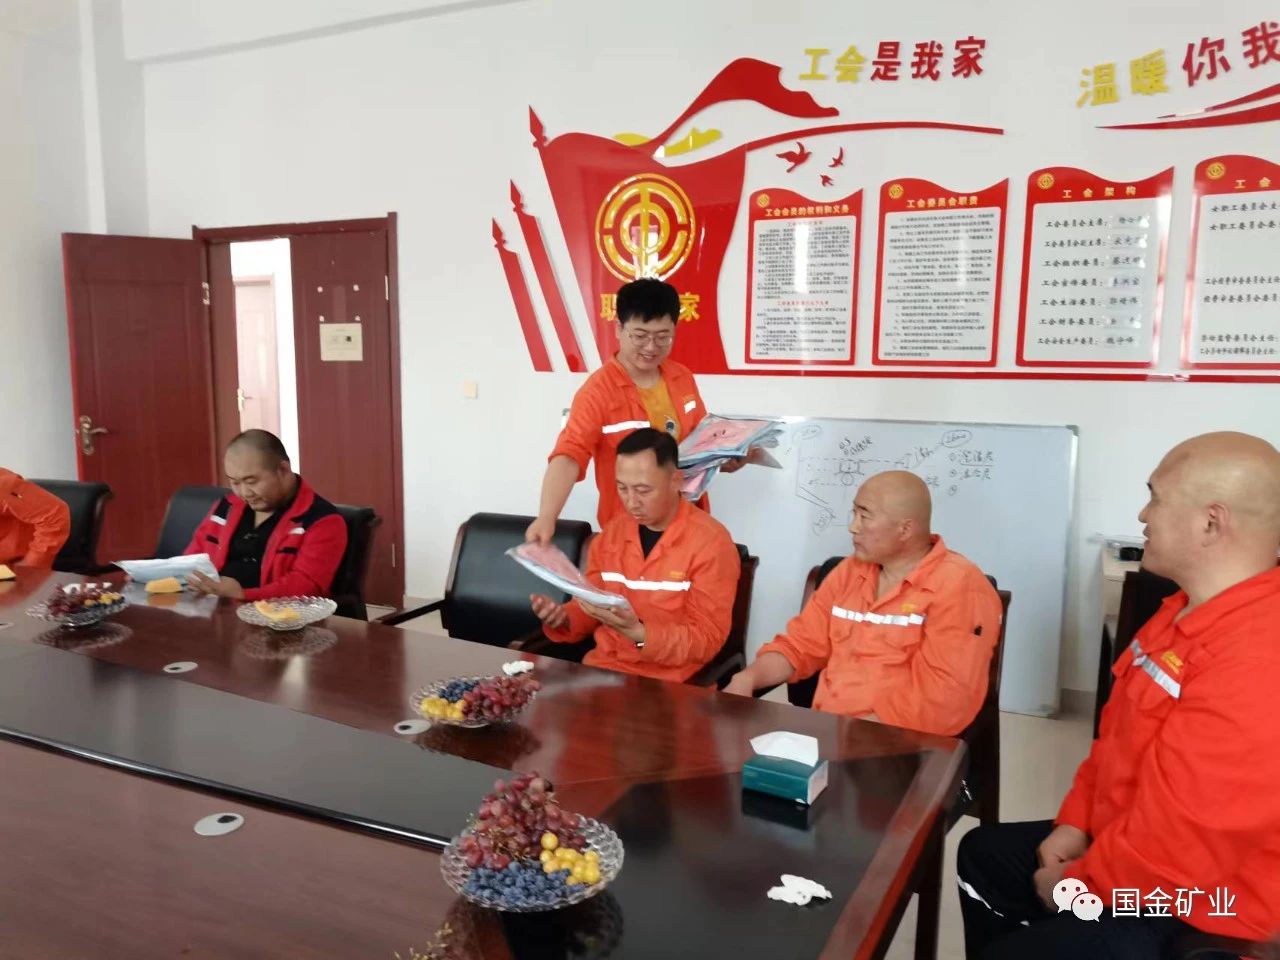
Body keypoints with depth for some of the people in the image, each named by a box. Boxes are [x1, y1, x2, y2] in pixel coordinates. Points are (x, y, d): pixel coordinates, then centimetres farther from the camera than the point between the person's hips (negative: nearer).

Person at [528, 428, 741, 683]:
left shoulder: (711, 541, -11)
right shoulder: (610, 534, 8)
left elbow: (707, 639, -12)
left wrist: (638, 633, -25)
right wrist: (563, 618, -6)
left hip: (672, 682, -4)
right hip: (602, 669, 4)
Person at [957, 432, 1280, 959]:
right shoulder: (1192, 609, 3)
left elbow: (1179, 846, -31)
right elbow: (1118, 732, 11)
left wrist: (1075, 883, -16)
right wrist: (1074, 822, 5)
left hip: (1193, 913, -10)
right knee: (983, 855, 21)